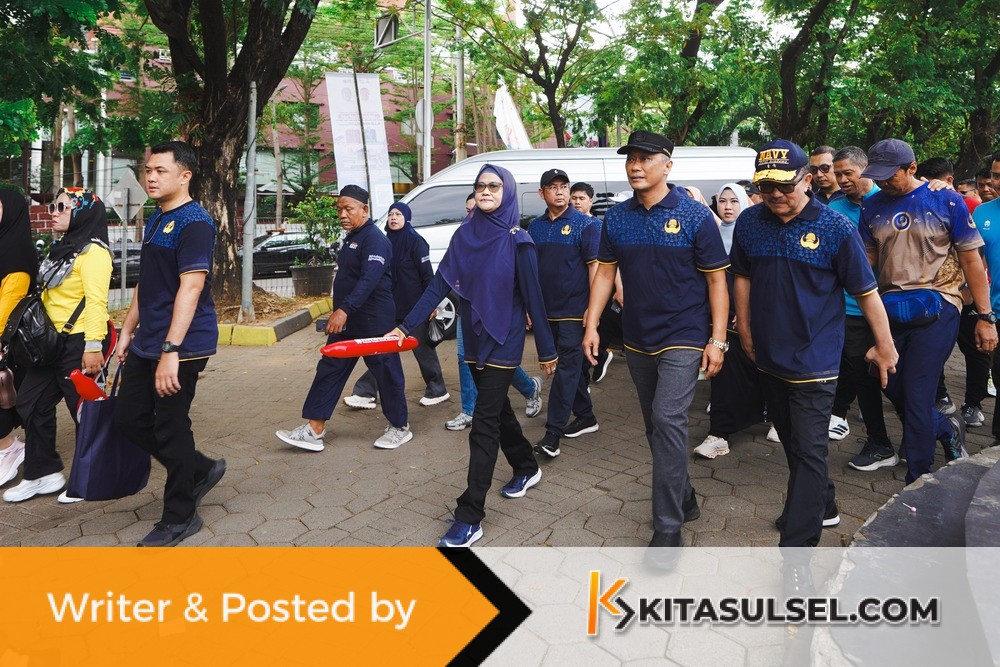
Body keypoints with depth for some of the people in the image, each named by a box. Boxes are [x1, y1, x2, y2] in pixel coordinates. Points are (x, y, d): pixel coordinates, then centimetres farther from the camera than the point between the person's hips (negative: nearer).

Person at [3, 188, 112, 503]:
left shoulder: (92, 251, -14)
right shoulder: (62, 249, 16)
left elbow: (96, 300, -22)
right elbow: (51, 297, 20)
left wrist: (93, 346, -28)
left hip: (80, 342, -10)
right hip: (54, 342, 10)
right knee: (31, 403, 13)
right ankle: (43, 474, 24)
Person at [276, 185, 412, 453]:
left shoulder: (374, 239, -16)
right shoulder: (351, 237, 16)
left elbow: (370, 278, -30)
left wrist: (344, 309, -40)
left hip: (374, 322, -10)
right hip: (346, 321, 10)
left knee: (385, 372, 2)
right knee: (329, 369, 6)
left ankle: (400, 428, 18)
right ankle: (314, 430, 9)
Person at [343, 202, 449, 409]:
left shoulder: (416, 242, -9)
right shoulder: (388, 242, 11)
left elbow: (427, 274, -12)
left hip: (415, 307, -6)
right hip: (393, 306, 6)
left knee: (422, 349, 5)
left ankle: (438, 391, 20)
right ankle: (365, 393, 6)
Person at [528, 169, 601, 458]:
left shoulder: (585, 224, -4)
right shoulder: (535, 226, 11)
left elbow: (595, 265, -9)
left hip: (574, 310, -6)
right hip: (547, 310, 6)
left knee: (567, 368, -7)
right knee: (572, 365, 15)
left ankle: (553, 433, -7)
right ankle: (586, 417, 29)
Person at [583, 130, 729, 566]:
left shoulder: (694, 216, -8)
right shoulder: (616, 219, 4)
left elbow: (716, 280, -7)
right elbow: (605, 273, 8)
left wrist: (717, 339, -11)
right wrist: (592, 326, 0)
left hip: (683, 338, -5)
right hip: (637, 339, 6)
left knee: (668, 420, -16)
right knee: (656, 426, 14)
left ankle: (668, 529, -6)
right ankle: (684, 499, 35)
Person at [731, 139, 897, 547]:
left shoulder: (835, 229, -12)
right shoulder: (749, 223, -1)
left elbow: (866, 292, -6)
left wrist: (884, 346, 0)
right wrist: (745, 331, 13)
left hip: (814, 360, -5)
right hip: (768, 357, 6)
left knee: (808, 451, -5)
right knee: (791, 441, 21)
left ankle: (796, 547, 1)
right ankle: (822, 506, 43)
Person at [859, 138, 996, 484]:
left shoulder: (946, 200, -4)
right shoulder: (872, 206, 6)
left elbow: (971, 261, -1)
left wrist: (985, 317, -2)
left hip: (936, 310, -4)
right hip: (891, 310, 4)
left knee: (917, 396, -4)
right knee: (892, 387, 8)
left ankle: (917, 482, 12)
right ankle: (947, 429, 39)